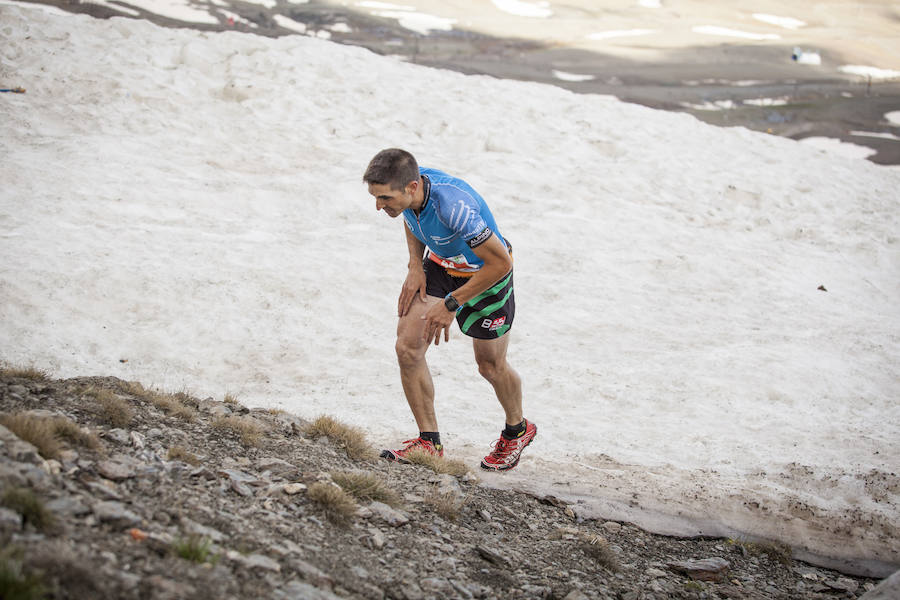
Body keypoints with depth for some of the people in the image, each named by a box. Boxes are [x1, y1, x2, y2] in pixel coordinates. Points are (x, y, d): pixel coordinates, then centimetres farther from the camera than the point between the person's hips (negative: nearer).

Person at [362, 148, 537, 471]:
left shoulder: (455, 208, -41)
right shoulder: (407, 189, -19)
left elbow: (500, 263, -31)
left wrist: (452, 303, -26)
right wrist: (415, 266, -5)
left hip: (485, 274, -6)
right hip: (439, 265, 6)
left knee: (490, 366, 10)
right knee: (408, 347, -7)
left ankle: (517, 430, 40)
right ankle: (429, 441, 6)